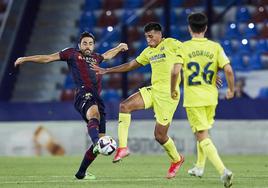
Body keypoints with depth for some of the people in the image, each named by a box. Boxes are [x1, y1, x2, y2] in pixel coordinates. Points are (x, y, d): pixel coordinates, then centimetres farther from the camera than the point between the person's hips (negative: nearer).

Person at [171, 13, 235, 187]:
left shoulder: (184, 47, -7)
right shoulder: (215, 47, -1)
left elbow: (175, 71, -15)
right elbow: (228, 70, -10)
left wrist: (173, 90, 4)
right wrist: (231, 89, 7)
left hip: (193, 99, -4)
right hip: (211, 97, 4)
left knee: (202, 137, -4)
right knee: (203, 132, 26)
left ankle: (223, 170, -22)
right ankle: (199, 167, 39)